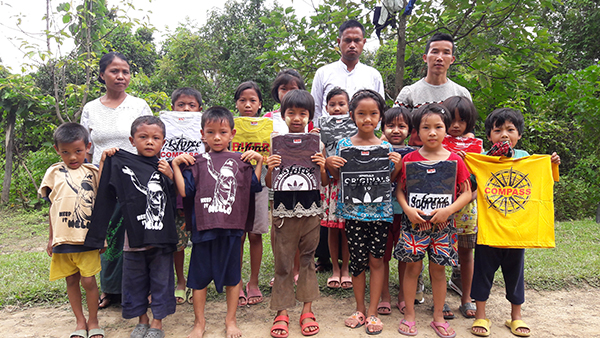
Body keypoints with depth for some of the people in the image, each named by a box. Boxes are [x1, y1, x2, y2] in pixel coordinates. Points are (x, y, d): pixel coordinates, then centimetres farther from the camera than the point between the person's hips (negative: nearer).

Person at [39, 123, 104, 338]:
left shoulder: (93, 172, 2)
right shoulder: (54, 173, 5)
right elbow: (52, 208, 11)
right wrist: (51, 238, 12)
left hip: (87, 238, -2)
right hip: (62, 239, 2)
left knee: (88, 280, 0)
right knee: (71, 281, 12)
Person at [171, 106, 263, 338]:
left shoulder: (240, 161, 7)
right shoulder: (197, 162, 3)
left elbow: (254, 187, 6)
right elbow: (184, 191, -2)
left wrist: (259, 162, 2)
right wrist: (175, 165, -6)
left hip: (231, 227, 1)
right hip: (203, 227, 0)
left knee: (232, 276, 13)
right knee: (199, 277, 11)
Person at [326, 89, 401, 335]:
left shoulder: (386, 147, 3)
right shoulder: (344, 145, 0)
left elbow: (389, 182, 7)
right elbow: (337, 179, 5)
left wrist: (397, 166, -11)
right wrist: (329, 164, -13)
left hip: (380, 211, 1)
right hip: (353, 211, 0)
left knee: (376, 260, 6)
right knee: (357, 260, 6)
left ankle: (372, 312, 21)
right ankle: (360, 309, 26)